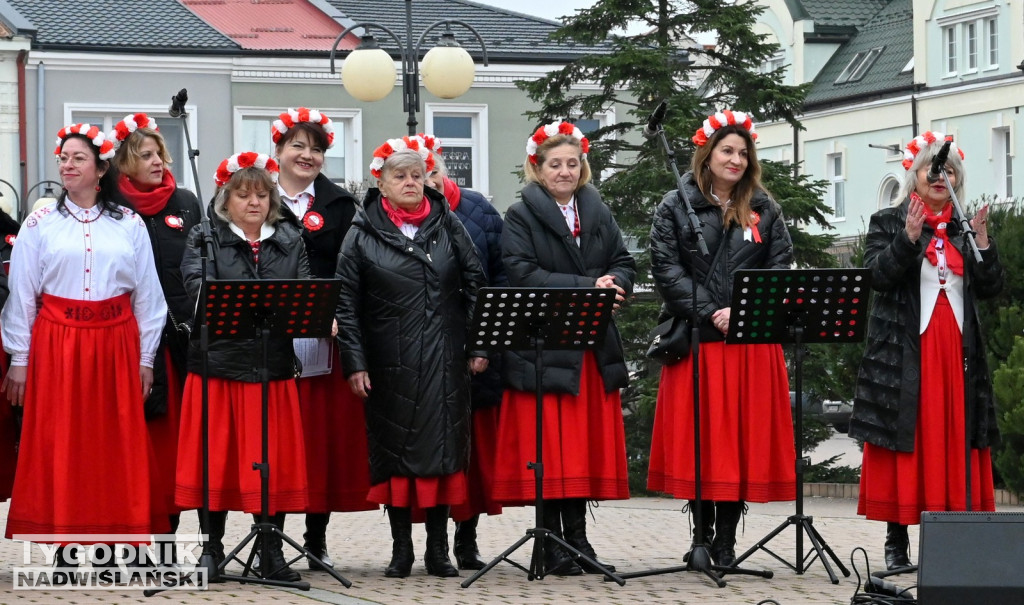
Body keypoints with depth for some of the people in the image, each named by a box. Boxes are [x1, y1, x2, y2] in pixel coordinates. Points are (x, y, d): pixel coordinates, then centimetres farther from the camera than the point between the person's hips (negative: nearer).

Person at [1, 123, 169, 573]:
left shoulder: (129, 224, 6)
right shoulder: (41, 223, 4)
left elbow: (147, 294, 8)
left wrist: (146, 357, 4)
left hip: (116, 344, 1)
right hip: (57, 345, -1)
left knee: (118, 443, 2)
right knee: (61, 444, 0)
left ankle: (118, 541, 8)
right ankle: (66, 546, 4)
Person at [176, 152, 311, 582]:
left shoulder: (290, 240, 14)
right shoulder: (205, 238, 4)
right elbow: (198, 288, -12)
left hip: (274, 366, 2)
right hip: (219, 364, -2)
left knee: (273, 462, 3)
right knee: (217, 459, 3)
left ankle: (272, 553, 10)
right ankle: (212, 549, 15)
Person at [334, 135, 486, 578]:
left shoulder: (448, 225, 8)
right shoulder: (362, 234, 1)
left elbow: (476, 284, 9)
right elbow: (346, 303, -1)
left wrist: (479, 346, 2)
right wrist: (355, 362, -7)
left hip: (445, 362, 1)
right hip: (389, 363, -1)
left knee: (443, 447, 1)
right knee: (394, 448, 3)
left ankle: (438, 548, 10)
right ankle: (401, 547, 12)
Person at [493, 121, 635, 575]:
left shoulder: (598, 213, 15)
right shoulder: (521, 217, -1)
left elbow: (624, 264, 12)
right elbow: (523, 274, -13)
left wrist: (613, 285, -12)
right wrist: (587, 286, -18)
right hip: (542, 346, -5)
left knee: (587, 443, 6)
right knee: (548, 445, -3)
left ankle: (577, 537, 14)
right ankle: (551, 545, 3)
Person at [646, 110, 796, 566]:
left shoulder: (765, 211, 12)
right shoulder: (676, 207, 4)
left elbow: (779, 268, 5)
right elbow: (666, 270, -4)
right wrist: (709, 314, -13)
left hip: (753, 341, 2)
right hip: (696, 340, -2)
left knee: (745, 436, 1)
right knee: (699, 439, -1)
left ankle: (727, 538, 6)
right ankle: (702, 534, 7)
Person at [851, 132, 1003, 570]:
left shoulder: (964, 229, 16)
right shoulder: (887, 223, 6)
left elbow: (990, 288, 8)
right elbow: (877, 275, -9)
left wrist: (982, 241, -6)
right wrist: (909, 237, -20)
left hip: (957, 353, 3)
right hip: (905, 353, -3)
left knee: (953, 442, 0)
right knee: (905, 444, -4)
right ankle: (896, 544, -1)